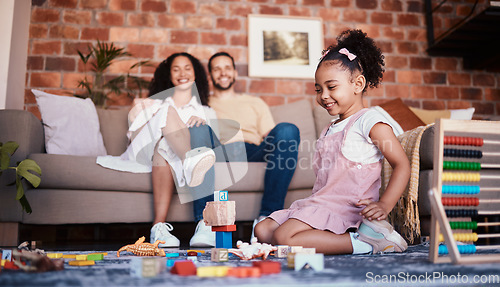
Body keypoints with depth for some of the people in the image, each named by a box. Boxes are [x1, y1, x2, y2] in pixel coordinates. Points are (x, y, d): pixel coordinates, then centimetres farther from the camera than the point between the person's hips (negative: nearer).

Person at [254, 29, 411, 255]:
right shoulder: (330, 130, 21)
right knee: (262, 230, -2)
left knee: (285, 237, -27)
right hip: (319, 203, 9)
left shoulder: (368, 120, -5)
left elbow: (402, 165, -11)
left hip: (346, 208, -9)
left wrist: (384, 205, -20)